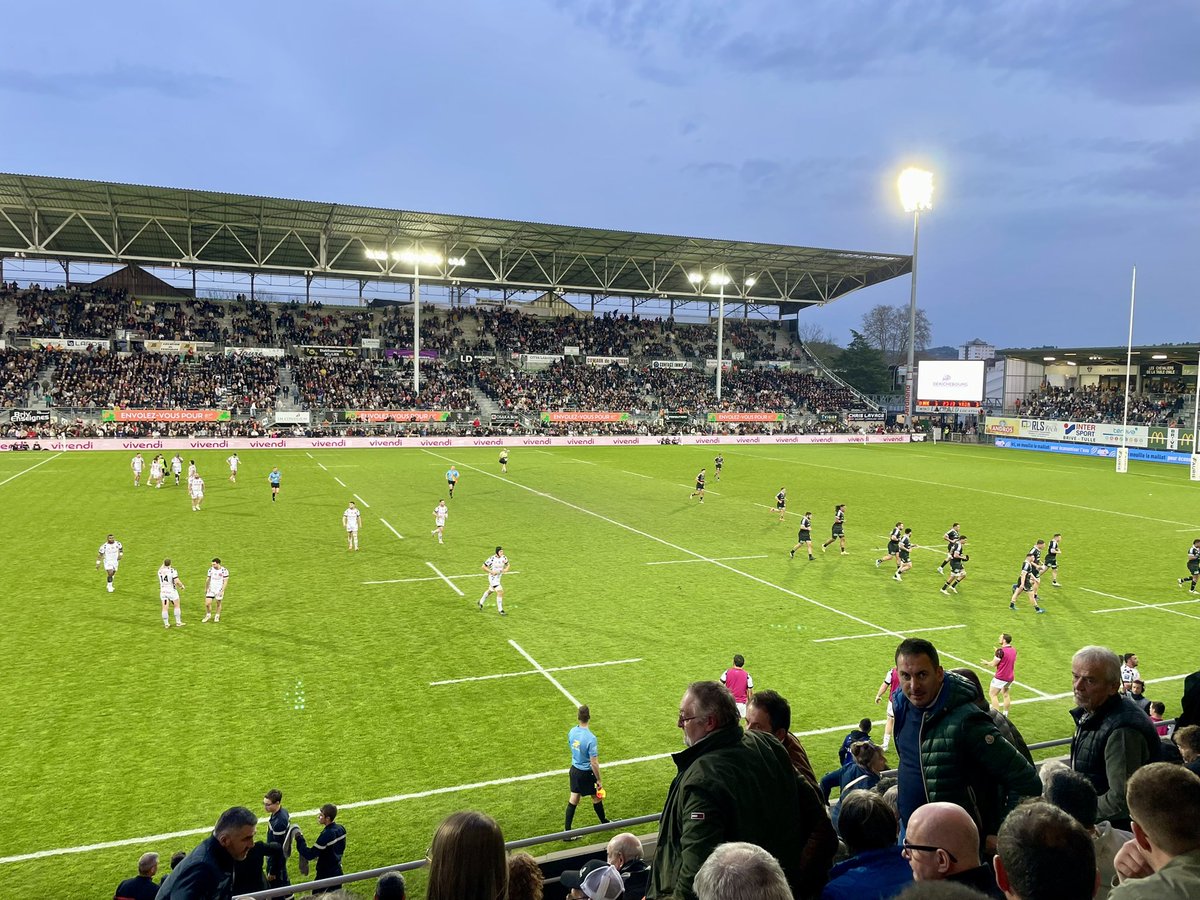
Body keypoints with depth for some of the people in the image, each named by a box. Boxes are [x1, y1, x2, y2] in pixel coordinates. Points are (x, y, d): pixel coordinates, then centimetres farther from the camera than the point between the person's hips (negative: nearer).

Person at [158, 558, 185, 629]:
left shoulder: (160, 571, -1)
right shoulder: (172, 570, -16)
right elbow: (177, 581, -21)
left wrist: (164, 564, 27)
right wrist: (182, 585, -4)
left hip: (163, 592, 4)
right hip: (172, 591, -4)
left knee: (165, 608, 7)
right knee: (177, 606, 12)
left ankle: (166, 624, 14)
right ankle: (178, 622, 15)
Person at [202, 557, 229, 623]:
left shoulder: (224, 570, -13)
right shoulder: (211, 569, -1)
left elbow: (225, 581, -11)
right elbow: (208, 579, 11)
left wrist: (222, 591, -16)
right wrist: (206, 588, 17)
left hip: (219, 590, -3)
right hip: (211, 589, 3)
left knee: (218, 603, 9)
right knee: (207, 603, -5)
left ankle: (217, 616, 31)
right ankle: (208, 615, 20)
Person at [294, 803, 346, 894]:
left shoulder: (326, 835, -28)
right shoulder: (340, 829, -2)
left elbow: (310, 855, -23)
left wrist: (299, 839, -15)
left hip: (326, 876, -8)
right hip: (337, 872, 8)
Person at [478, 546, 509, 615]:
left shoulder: (504, 558, -6)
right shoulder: (492, 558, -22)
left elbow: (507, 564, 12)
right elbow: (484, 567, -14)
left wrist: (506, 569, -10)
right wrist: (491, 572, -24)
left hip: (498, 577, 7)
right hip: (493, 578, -7)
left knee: (490, 591, 26)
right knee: (500, 592, -15)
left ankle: (481, 603, 49)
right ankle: (500, 610, -4)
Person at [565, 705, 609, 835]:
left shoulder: (572, 732, -9)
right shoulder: (590, 738, -30)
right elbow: (594, 763, -24)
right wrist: (598, 780, -12)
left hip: (574, 769, 6)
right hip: (586, 773, -5)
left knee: (573, 799, 16)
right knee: (596, 798, 18)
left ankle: (567, 830, 21)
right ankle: (604, 823, 39)